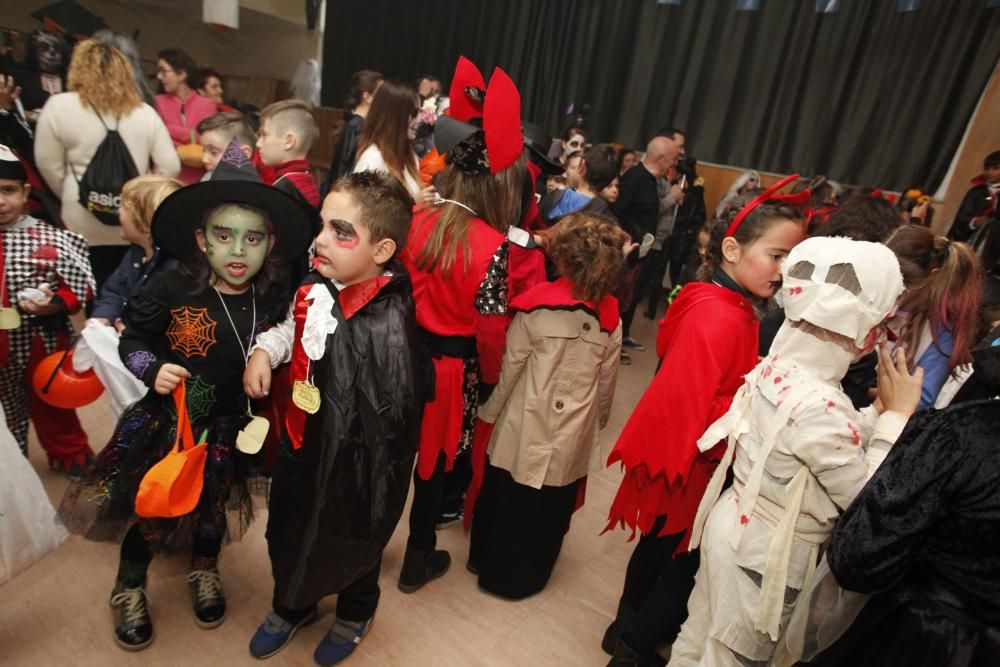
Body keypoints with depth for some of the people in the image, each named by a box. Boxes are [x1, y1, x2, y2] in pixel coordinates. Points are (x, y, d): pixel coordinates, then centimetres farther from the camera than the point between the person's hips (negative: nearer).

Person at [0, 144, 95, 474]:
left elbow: (79, 288, -9)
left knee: (51, 403, 18)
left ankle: (71, 453, 39)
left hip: (42, 342, -2)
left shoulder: (49, 239, -12)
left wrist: (53, 304, -26)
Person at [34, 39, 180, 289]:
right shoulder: (145, 112, 2)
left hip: (84, 226, -2)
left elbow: (49, 166, 0)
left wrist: (73, 198, 15)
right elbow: (170, 166, -2)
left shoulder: (59, 106, -3)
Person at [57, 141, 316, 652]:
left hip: (227, 429, 2)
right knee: (146, 505, 15)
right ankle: (129, 587, 45)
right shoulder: (171, 289, -19)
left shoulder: (273, 301, -14)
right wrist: (152, 369, -22)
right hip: (162, 422, -2)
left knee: (214, 506, 22)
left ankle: (204, 570, 52)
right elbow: (131, 340, -6)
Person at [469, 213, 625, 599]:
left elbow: (509, 367, -9)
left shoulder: (535, 303, -15)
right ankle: (527, 577, 38)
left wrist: (489, 411, 4)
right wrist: (598, 420, 18)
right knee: (551, 506, 19)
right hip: (574, 433, 2)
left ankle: (491, 565, 40)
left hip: (525, 425, -1)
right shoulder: (610, 316, -7)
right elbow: (606, 381, 1)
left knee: (505, 496, 19)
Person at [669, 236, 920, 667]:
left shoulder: (778, 365, -6)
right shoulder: (818, 406, -31)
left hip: (737, 528, 7)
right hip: (766, 557, -7)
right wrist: (897, 414, -13)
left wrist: (881, 411, -3)